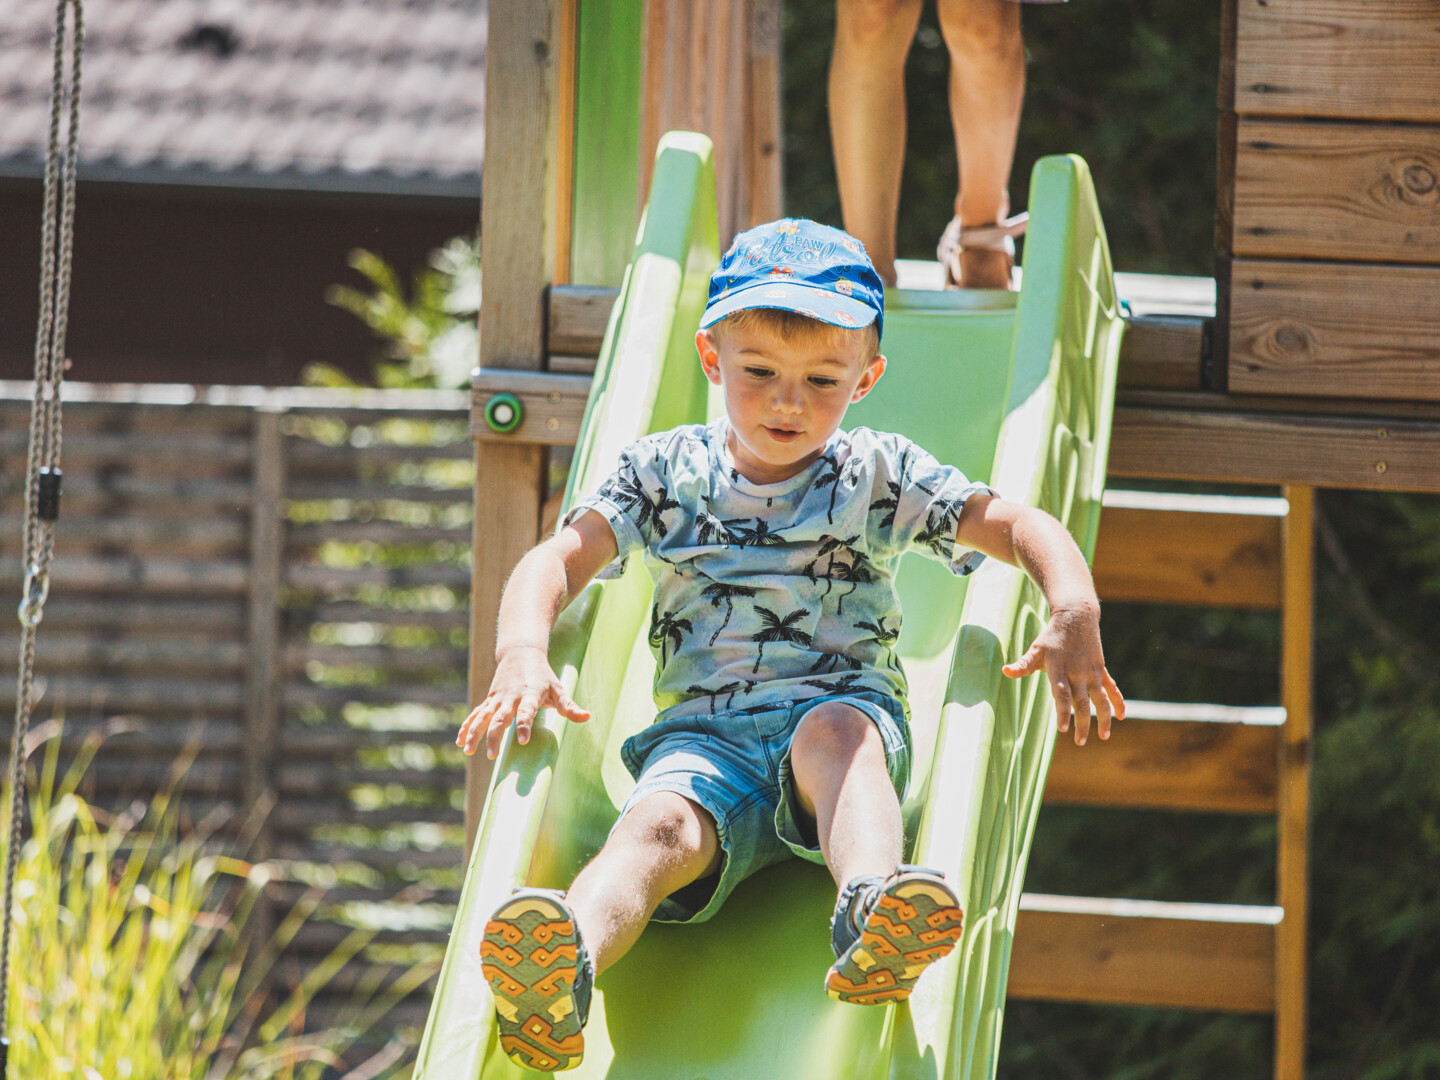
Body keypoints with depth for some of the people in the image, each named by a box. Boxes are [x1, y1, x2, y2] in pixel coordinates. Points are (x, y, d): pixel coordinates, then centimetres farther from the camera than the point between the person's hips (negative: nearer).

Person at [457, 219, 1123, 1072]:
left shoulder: (880, 476, 13)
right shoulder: (664, 474, 16)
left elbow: (1024, 527, 8)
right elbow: (558, 559, 8)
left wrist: (1075, 622, -14)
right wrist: (523, 657, -14)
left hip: (844, 707, 0)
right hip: (706, 730, 0)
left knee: (833, 732, -38)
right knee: (660, 824, -34)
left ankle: (875, 915, -68)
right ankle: (560, 981, -67)